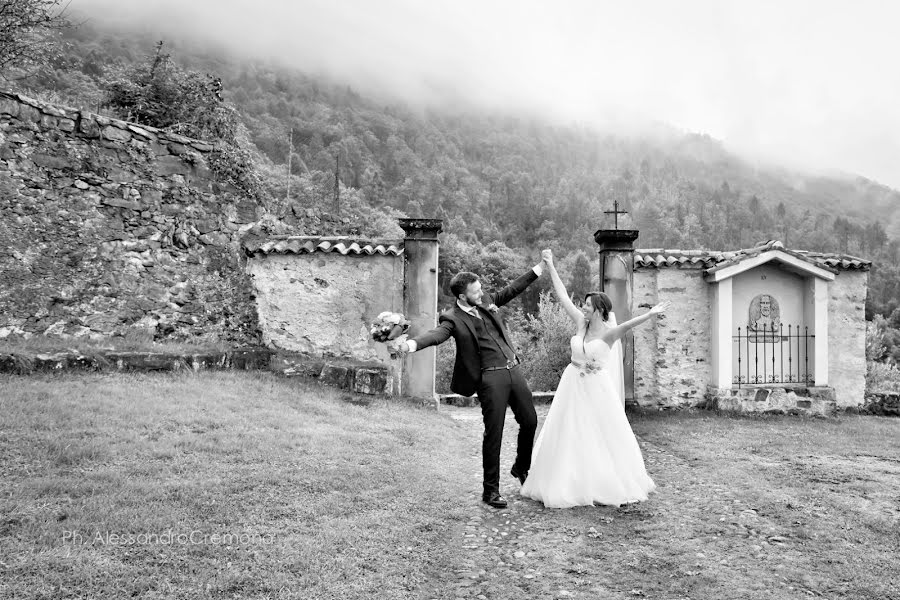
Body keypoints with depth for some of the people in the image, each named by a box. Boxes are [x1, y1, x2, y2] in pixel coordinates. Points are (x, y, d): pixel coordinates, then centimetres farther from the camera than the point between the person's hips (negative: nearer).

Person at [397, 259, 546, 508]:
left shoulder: (486, 301, 10)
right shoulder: (452, 318, -10)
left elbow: (511, 290, 23)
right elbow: (436, 334, -28)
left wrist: (538, 269, 26)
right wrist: (413, 343, -49)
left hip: (514, 368, 7)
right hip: (491, 378, -7)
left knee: (530, 421, 15)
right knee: (493, 433, -3)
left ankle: (521, 468, 41)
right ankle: (491, 490, 12)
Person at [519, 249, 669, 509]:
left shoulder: (609, 333, -13)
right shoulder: (582, 323, 0)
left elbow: (627, 325, -33)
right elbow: (563, 296, 2)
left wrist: (650, 314, -51)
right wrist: (550, 267, 2)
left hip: (596, 390, -5)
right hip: (573, 387, 5)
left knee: (604, 437, 4)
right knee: (568, 436, 9)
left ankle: (612, 484, 20)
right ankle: (565, 485, 21)